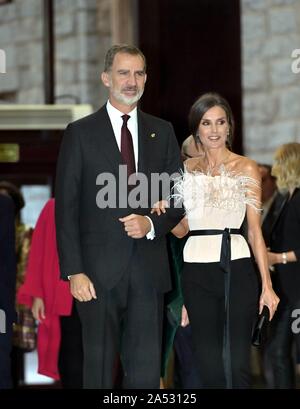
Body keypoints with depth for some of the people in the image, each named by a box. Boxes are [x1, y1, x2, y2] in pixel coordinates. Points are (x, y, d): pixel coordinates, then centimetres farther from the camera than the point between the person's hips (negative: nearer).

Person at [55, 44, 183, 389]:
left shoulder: (162, 132, 12)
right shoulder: (80, 133, 2)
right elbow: (66, 207, -2)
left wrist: (152, 224, -9)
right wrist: (74, 271, -10)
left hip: (148, 269, 3)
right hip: (99, 270, -3)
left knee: (146, 367, 3)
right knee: (99, 365, 2)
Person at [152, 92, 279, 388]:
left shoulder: (246, 168, 4)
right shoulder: (187, 170, 12)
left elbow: (255, 228, 0)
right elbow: (181, 228, 13)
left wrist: (267, 284, -6)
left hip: (236, 267, -3)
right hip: (197, 271, 3)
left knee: (236, 363, -8)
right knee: (208, 362, 4)